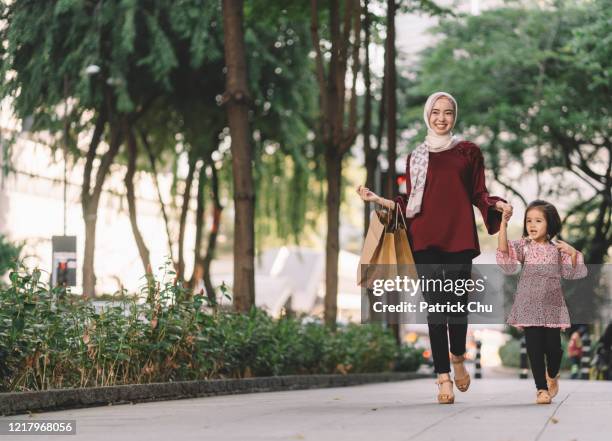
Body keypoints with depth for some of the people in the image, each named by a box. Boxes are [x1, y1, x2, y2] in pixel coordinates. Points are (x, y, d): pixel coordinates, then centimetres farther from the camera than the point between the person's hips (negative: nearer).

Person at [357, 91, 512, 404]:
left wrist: (497, 204, -9)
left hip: (459, 238, -1)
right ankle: (444, 378, -2)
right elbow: (409, 202, 15)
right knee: (435, 306, -5)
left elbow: (478, 194, 10)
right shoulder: (416, 157, 15)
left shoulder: (469, 152, 11)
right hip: (426, 239, 1)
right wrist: (378, 199, 5)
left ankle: (457, 358, 25)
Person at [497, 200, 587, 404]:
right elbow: (504, 253, -15)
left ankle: (552, 376, 32)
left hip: (552, 304, 1)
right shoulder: (523, 246, 3)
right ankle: (541, 388, 2)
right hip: (530, 304, -1)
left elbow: (570, 273, 12)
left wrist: (573, 253, -3)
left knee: (553, 345, 0)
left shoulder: (557, 249, 8)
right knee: (534, 346, -6)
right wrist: (504, 225, -21)